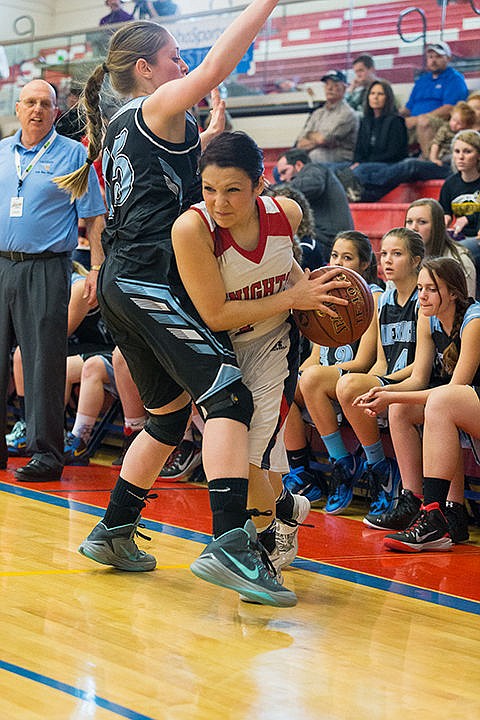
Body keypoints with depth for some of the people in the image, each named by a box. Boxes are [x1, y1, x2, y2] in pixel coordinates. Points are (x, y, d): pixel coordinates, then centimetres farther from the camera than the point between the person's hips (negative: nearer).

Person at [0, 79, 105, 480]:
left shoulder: (73, 155, 1)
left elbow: (94, 218, -1)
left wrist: (97, 270, -9)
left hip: (46, 270, -5)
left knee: (44, 364, -4)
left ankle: (46, 454, 1)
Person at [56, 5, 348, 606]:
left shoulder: (118, 126, 22)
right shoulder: (156, 107, -3)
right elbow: (215, 67, -18)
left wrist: (213, 129, 24)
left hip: (121, 283, 10)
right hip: (153, 281, -10)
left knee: (169, 413, 18)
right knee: (228, 398, -16)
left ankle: (113, 533, 25)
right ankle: (229, 545, -28)